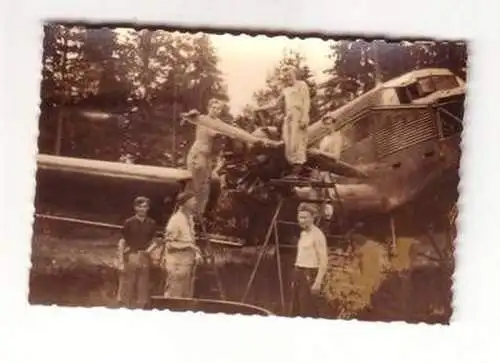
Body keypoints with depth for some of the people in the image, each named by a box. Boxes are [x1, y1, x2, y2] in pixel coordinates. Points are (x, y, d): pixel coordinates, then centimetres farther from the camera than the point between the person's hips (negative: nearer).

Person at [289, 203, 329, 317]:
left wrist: (318, 282, -23)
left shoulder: (318, 234, -13)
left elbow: (324, 261, -18)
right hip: (299, 274, 9)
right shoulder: (303, 233, 15)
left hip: (309, 275, -9)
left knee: (307, 311, -10)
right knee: (296, 310, 11)